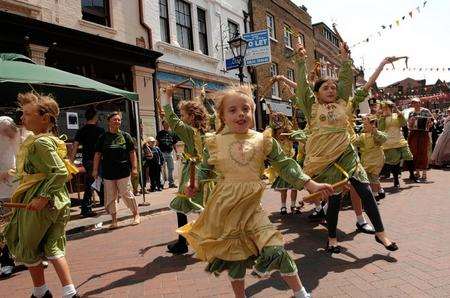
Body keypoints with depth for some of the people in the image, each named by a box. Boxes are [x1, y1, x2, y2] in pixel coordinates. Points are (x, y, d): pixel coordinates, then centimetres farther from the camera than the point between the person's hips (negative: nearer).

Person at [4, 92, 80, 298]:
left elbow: (61, 172, -28)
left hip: (39, 204, -9)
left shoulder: (40, 142, -19)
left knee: (27, 247, 14)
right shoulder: (50, 138, 10)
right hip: (57, 201, 9)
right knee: (52, 247, 15)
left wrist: (43, 198, -27)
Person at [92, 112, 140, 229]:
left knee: (126, 194, -1)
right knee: (110, 197, 6)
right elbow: (97, 154, 8)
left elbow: (132, 153, 4)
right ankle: (114, 220, 19)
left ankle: (136, 215, 16)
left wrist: (134, 168, -1)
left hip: (123, 171, -2)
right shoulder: (103, 137, 6)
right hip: (108, 172, 2)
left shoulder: (125, 136, 4)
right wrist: (95, 169, 4)